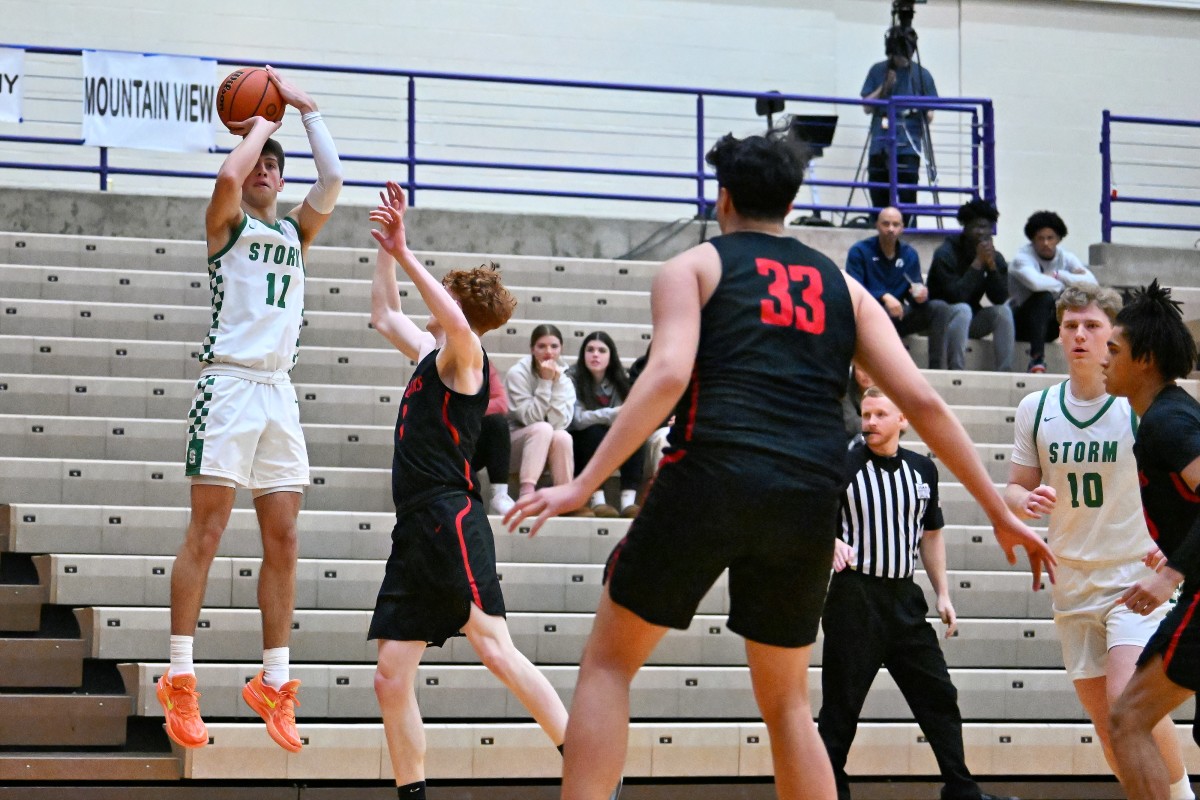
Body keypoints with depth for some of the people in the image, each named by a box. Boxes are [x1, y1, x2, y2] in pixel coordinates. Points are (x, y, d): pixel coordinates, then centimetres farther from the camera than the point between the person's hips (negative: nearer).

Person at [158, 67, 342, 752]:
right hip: (230, 384, -6)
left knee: (283, 539, 4)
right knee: (208, 532, -8)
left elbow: (334, 178, 4)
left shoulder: (297, 232, 18)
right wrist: (259, 124, -1)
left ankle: (274, 683, 9)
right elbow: (229, 175, -18)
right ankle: (181, 682, -7)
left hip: (280, 391, 6)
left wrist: (305, 108, 5)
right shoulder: (227, 225, 3)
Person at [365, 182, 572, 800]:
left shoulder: (463, 355, -1)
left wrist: (405, 256, -22)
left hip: (450, 519, -9)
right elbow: (385, 316, 39)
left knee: (497, 651, -20)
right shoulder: (431, 355, 23)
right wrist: (387, 250, 31)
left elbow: (456, 322, -26)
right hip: (415, 529, 9)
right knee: (391, 679, 3)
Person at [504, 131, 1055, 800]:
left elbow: (668, 374, -7)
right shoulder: (843, 286, 21)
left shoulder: (694, 266, 12)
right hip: (811, 497, 3)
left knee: (609, 661, 12)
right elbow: (924, 402, 12)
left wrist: (585, 484, -10)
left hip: (711, 478, -3)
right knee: (787, 701, 18)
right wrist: (1001, 514, 16)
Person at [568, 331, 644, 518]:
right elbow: (577, 419, -23)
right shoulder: (572, 379, -12)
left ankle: (629, 501, -34)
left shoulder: (622, 380, 1)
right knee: (595, 431, -32)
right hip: (581, 445, -3)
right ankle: (597, 501, -39)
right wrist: (612, 414, -35)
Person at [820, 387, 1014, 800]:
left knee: (939, 695, 5)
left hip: (904, 597, 4)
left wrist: (943, 594, 13)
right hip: (855, 598, -4)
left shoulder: (922, 468, 8)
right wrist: (833, 543, -29)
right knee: (841, 704, -2)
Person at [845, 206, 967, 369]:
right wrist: (884, 297, -31)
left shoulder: (910, 255, 10)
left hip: (899, 316, 5)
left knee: (940, 308, -17)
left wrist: (920, 296, -21)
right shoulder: (859, 251, -3)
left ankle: (937, 369, -24)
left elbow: (915, 293, 6)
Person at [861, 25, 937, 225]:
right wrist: (885, 87, -7)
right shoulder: (878, 71, 9)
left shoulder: (921, 74, 4)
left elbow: (929, 116, 6)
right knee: (879, 203, 5)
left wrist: (924, 112, -17)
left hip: (908, 148, -2)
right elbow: (867, 107, 6)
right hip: (880, 146, 2)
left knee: (906, 201, -9)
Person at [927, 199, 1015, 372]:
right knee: (963, 309, -35)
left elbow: (1000, 298, -10)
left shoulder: (995, 257, 0)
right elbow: (956, 295, -28)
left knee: (1003, 310, -19)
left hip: (971, 320, 5)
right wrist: (977, 263, -27)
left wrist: (992, 265, -22)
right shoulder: (946, 254, -16)